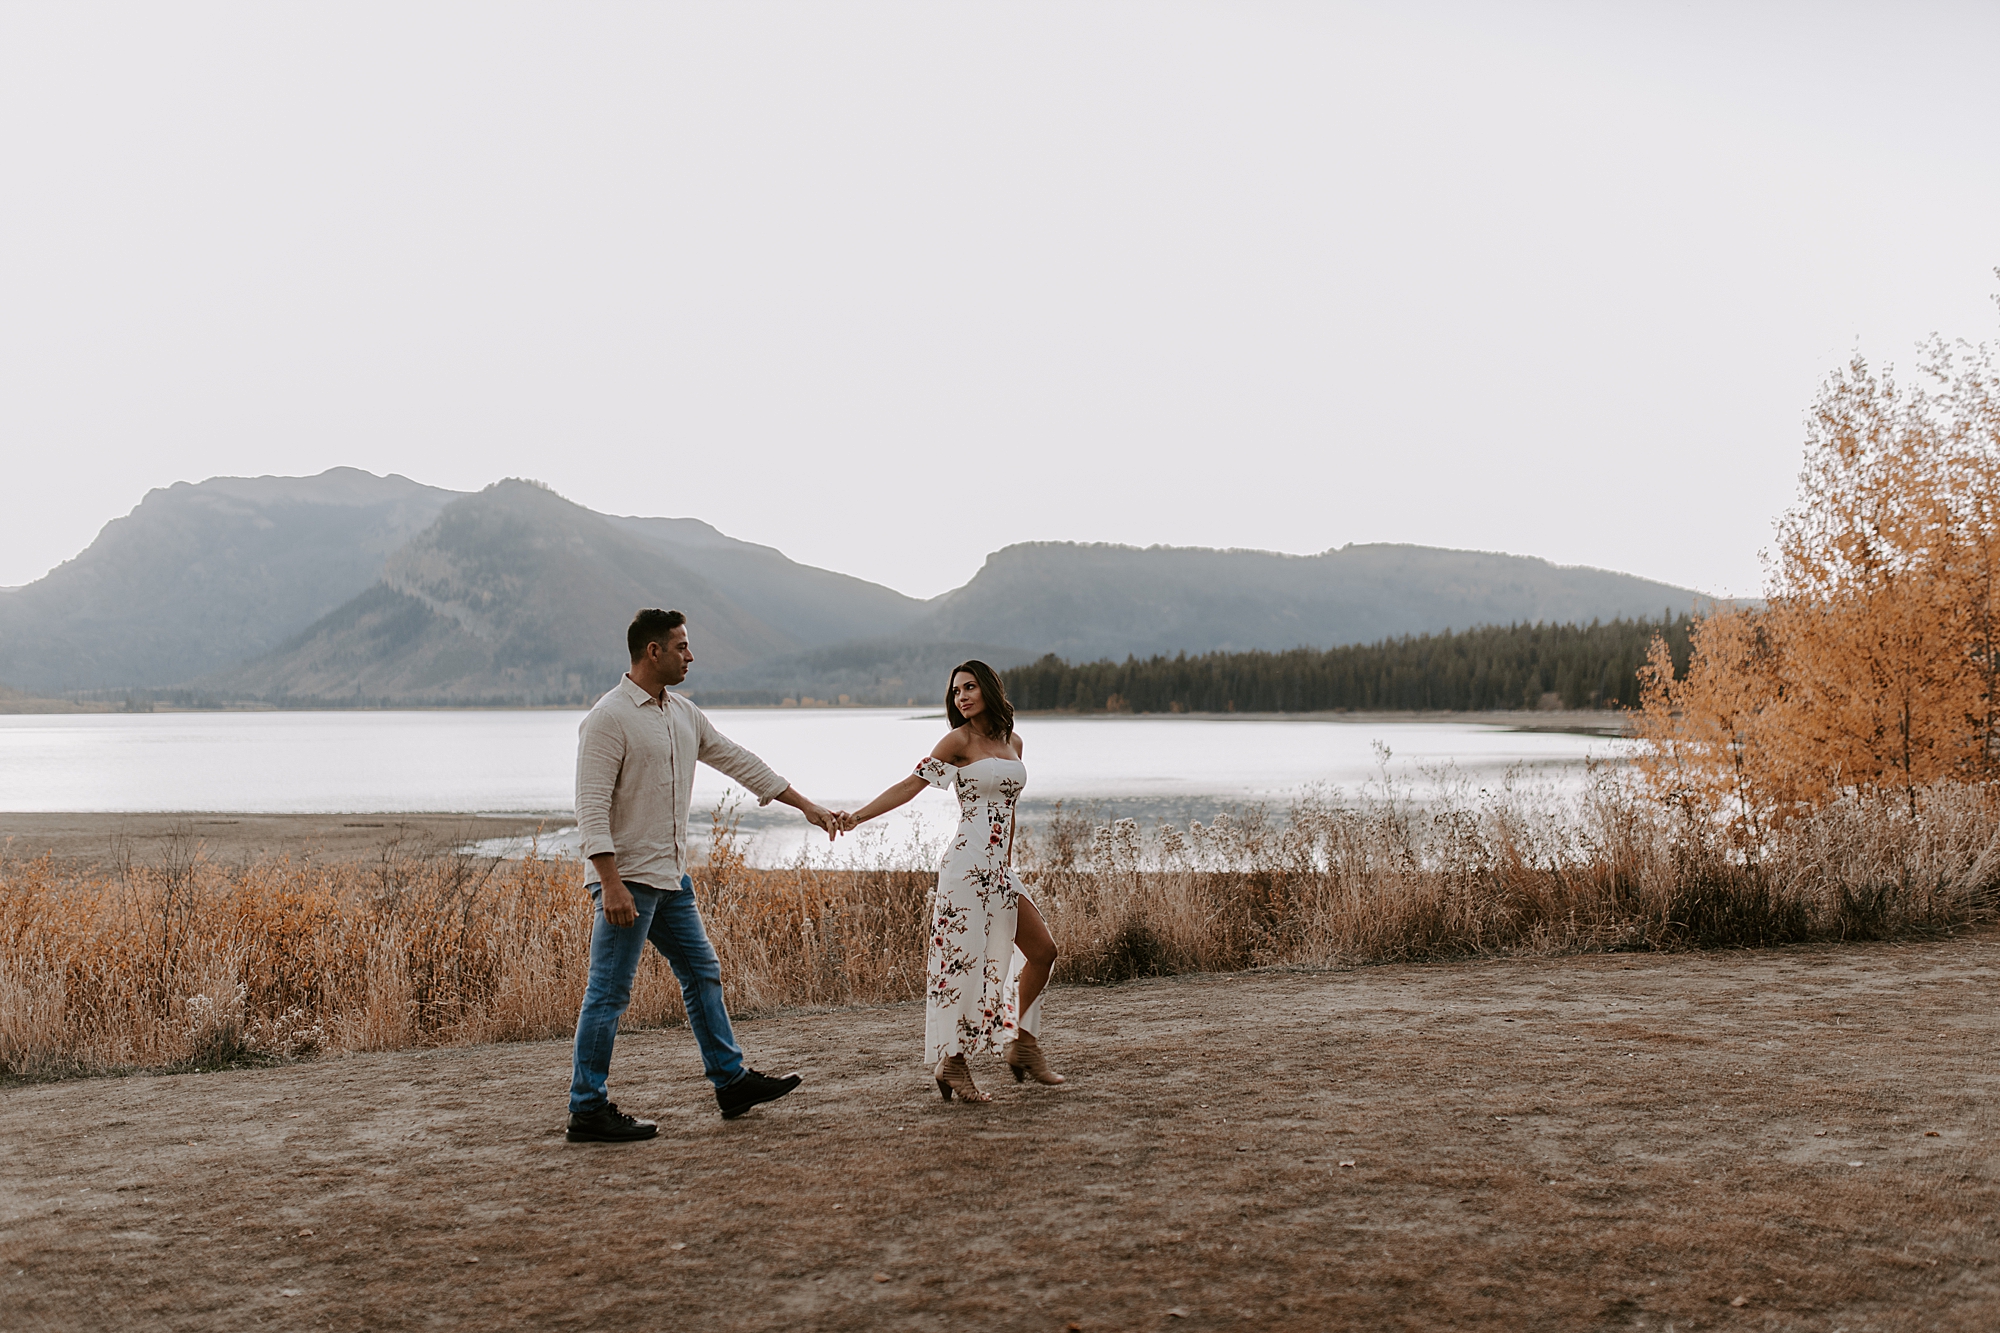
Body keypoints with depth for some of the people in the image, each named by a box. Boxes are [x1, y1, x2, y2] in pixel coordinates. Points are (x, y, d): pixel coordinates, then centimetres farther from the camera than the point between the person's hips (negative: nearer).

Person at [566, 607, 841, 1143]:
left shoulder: (683, 714, 11)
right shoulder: (609, 717, -15)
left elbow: (737, 760, 19)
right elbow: (591, 807, -20)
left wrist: (807, 806, 21)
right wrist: (611, 884, -26)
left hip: (671, 877, 9)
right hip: (628, 879, -9)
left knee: (702, 974, 15)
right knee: (608, 994, -4)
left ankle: (731, 1080, 27)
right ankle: (587, 1111, 4)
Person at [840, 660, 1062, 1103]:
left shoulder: (1013, 742, 15)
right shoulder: (959, 741, -4)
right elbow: (912, 784, -8)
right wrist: (857, 816, -17)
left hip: (999, 868, 7)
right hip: (969, 862, -7)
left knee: (1043, 950, 6)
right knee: (966, 960, -7)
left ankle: (1021, 1042, 19)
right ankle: (952, 1062, 0)